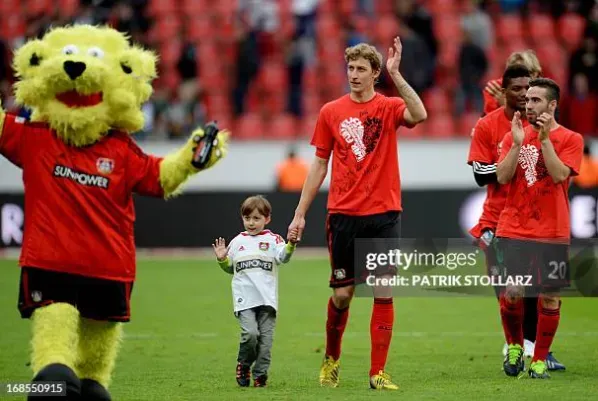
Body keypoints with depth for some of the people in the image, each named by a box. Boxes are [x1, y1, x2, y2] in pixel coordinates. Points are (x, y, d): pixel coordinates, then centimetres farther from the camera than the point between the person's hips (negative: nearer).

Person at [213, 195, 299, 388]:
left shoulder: (272, 240, 5)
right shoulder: (237, 242, 15)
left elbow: (283, 257, -14)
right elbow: (230, 268, 26)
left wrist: (291, 244, -32)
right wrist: (222, 259, 7)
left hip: (267, 299, -1)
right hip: (244, 299, 1)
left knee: (265, 338, -1)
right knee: (250, 333, -17)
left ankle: (260, 375, 10)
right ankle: (243, 364, 6)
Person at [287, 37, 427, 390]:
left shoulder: (389, 107, 0)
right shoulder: (331, 112, 6)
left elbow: (419, 115, -23)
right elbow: (320, 165, 10)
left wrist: (396, 74, -26)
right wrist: (300, 213, 7)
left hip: (384, 214, -1)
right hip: (344, 215, 1)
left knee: (384, 293, -4)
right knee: (342, 294, 5)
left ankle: (378, 373, 0)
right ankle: (332, 360, 28)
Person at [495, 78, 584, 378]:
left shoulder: (570, 139, 1)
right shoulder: (514, 136, 8)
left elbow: (559, 175, -13)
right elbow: (502, 177, -2)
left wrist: (544, 139, -17)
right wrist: (518, 143, -11)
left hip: (552, 232, -1)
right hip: (513, 229, 1)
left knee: (550, 297, 0)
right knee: (512, 292, -8)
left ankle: (539, 360, 13)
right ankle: (514, 346, 16)